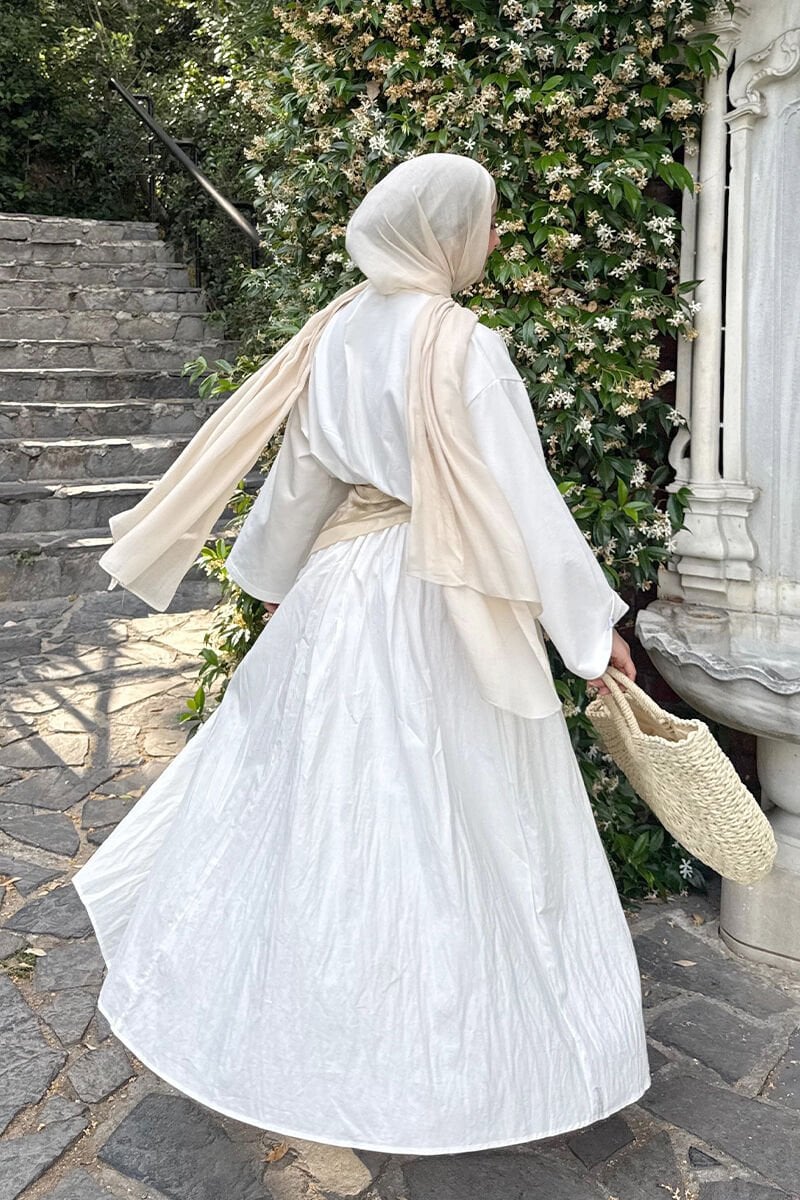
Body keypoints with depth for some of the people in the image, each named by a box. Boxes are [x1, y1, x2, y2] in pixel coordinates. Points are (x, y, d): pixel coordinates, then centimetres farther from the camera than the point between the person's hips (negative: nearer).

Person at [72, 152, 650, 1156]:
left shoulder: (342, 329, 5)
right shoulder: (463, 349, -15)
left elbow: (303, 469, 12)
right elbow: (520, 497, -16)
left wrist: (273, 574, 25)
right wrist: (593, 622, -8)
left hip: (340, 585, 7)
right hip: (439, 601, -7)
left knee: (312, 789, 19)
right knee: (443, 813, 5)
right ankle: (442, 1049, 22)